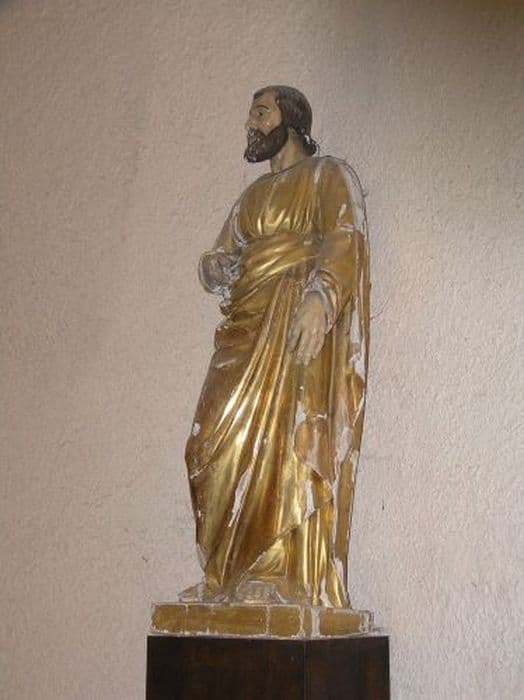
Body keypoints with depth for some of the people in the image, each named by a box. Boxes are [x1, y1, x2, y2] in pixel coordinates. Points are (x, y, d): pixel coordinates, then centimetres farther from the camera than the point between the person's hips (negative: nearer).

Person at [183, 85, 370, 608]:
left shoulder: (329, 176, 7)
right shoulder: (254, 194, 28)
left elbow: (345, 241, -10)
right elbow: (219, 260, 25)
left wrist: (320, 298, -27)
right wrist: (216, 268, 0)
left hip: (299, 321, -7)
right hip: (249, 327, 7)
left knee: (287, 435, -15)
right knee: (221, 443, -5)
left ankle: (288, 579, -16)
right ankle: (234, 575, -4)